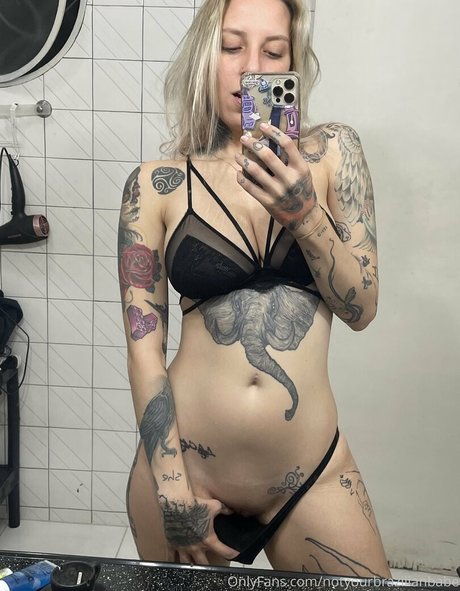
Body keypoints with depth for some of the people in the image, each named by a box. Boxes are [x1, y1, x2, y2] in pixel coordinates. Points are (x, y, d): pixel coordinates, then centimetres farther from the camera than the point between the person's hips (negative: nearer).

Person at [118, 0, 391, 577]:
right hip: (182, 463, 0)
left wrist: (303, 211, -18)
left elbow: (361, 308, -2)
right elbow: (144, 347, -5)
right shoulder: (156, 186, -3)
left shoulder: (330, 152, 1)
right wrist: (173, 494, -8)